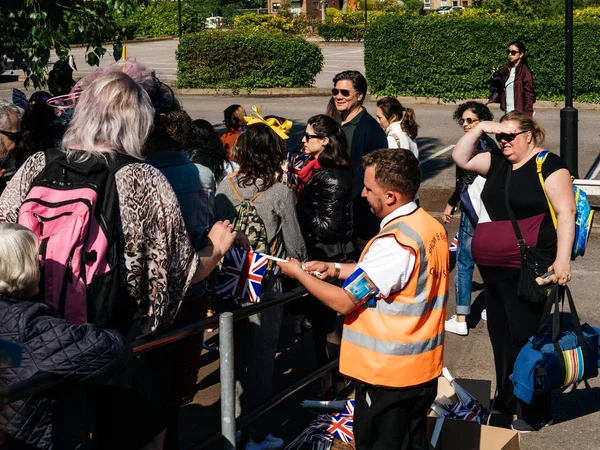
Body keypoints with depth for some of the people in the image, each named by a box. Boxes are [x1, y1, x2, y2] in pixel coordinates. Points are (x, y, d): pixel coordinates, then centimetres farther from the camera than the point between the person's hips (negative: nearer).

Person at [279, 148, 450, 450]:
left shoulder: (394, 242, -26)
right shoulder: (432, 227, 2)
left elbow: (344, 301, -20)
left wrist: (298, 273, -6)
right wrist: (335, 269, 12)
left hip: (387, 375, -8)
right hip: (422, 369, 8)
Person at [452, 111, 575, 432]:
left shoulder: (548, 164, -9)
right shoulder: (498, 165, 13)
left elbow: (566, 212, -15)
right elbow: (461, 158, 18)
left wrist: (562, 259, -23)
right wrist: (481, 128, 4)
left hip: (526, 271, -8)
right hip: (493, 270, 8)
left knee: (525, 338, -4)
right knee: (501, 336, 15)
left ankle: (534, 412, 8)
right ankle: (507, 402, 28)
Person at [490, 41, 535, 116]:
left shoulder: (524, 71, -7)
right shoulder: (506, 69, 11)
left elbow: (529, 96, -10)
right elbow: (500, 90, 13)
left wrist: (527, 116, -17)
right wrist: (495, 78, -5)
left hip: (519, 113, -6)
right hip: (508, 112, 6)